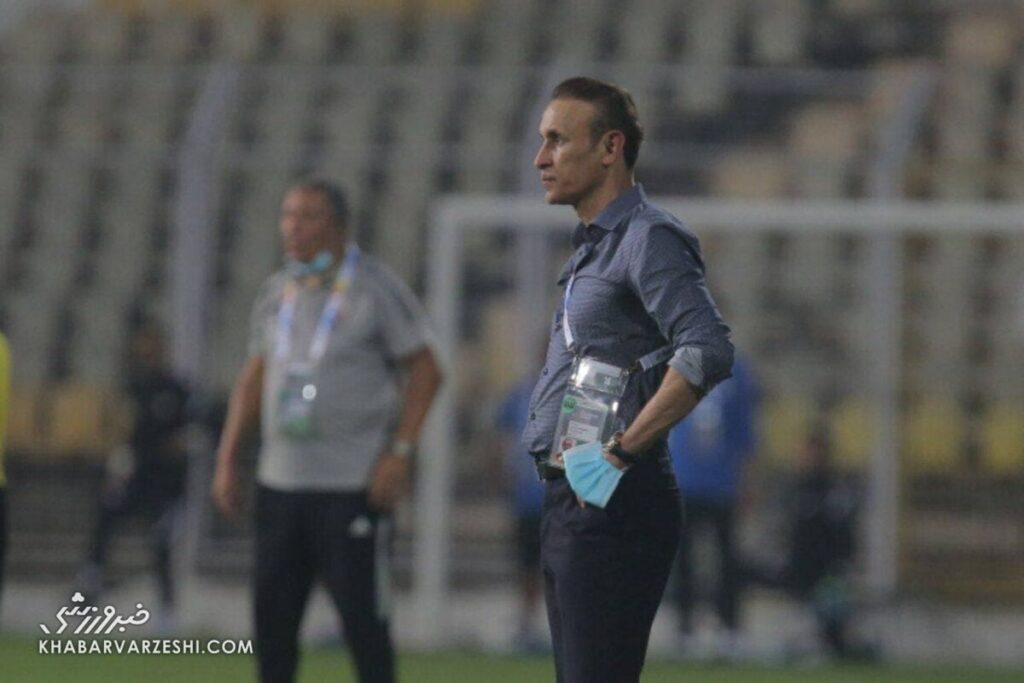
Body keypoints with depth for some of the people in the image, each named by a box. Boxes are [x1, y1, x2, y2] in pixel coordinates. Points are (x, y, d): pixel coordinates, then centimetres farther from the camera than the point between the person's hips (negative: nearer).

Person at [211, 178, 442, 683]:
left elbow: (425, 372, -5)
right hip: (281, 480, 6)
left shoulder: (376, 290, -5)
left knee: (362, 617, -6)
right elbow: (254, 379, 19)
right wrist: (227, 459, 12)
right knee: (272, 617, 6)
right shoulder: (278, 292, 13)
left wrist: (400, 453, -14)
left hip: (353, 485, -6)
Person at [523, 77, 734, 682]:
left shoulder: (648, 239, -11)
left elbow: (709, 354, -25)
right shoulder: (593, 248, 21)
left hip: (612, 509, -11)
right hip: (571, 504, 11)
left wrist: (623, 448, -23)